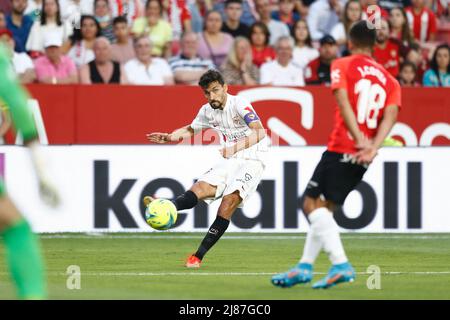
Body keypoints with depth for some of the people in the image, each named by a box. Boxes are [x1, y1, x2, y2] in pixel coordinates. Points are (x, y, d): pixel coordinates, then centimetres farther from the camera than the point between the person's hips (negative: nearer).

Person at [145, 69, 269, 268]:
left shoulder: (239, 105, -16)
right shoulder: (207, 111, 6)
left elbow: (259, 132, -31)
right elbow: (191, 129, 26)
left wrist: (236, 147, -46)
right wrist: (169, 137, 6)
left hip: (252, 161, -7)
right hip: (230, 162, 7)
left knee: (229, 201, -23)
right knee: (200, 188, -20)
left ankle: (198, 256, -23)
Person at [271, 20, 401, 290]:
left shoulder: (343, 66, 4)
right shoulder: (390, 80, 16)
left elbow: (344, 102, -13)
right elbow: (391, 115, -2)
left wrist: (360, 140, -22)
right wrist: (373, 148, -14)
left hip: (341, 148, -6)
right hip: (364, 158, 6)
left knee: (312, 204, -6)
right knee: (325, 207, 17)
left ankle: (341, 264, -21)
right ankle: (305, 266, 15)